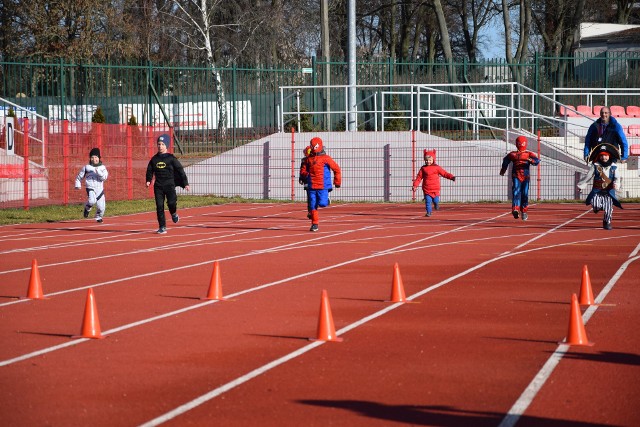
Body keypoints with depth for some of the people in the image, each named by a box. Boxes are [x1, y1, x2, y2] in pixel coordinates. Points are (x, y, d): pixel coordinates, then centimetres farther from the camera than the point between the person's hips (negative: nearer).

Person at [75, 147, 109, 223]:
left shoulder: (102, 167, 8)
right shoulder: (86, 167, 6)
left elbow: (104, 177, -8)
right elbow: (79, 176, 15)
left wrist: (98, 172, -23)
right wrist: (78, 185, 4)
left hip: (100, 188, 2)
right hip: (90, 188, -2)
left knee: (101, 206, 0)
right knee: (92, 201, -31)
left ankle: (98, 217, 32)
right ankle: (87, 208, 3)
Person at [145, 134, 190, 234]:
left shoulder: (171, 158, -2)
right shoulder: (154, 159, 7)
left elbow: (180, 170, 0)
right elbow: (150, 170, 21)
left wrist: (185, 183, -3)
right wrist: (148, 180, 5)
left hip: (169, 185, -3)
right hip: (158, 186, 3)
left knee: (171, 202, -22)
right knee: (159, 206, -2)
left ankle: (174, 213, 14)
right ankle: (162, 227, 6)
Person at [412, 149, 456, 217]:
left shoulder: (436, 168, 1)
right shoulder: (423, 168, 4)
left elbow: (444, 173, -1)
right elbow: (419, 177, 4)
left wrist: (451, 177, -14)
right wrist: (415, 185, -3)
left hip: (435, 188, 0)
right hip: (426, 189, 0)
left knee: (436, 200, 3)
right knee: (428, 201, -5)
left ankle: (436, 204, 38)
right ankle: (428, 212, 6)